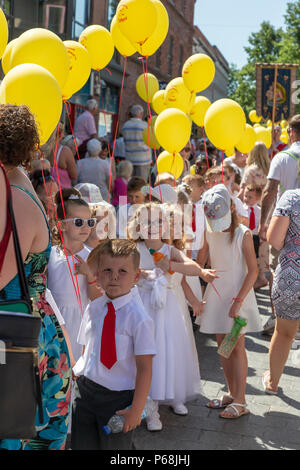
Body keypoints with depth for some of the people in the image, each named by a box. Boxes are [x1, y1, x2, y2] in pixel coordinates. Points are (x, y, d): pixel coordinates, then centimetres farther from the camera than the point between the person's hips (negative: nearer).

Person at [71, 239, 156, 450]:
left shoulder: (139, 318, -16)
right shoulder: (93, 309, 0)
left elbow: (145, 369, -15)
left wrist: (136, 409, -16)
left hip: (118, 397, -5)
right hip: (85, 390, 5)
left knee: (114, 446, 10)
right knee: (82, 445, 14)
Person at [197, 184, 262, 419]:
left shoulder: (243, 234, -12)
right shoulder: (209, 233, 3)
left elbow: (253, 271, -13)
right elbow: (199, 264, 7)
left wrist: (238, 300, -19)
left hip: (238, 295, -5)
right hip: (217, 294, 5)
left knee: (237, 346, -2)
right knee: (222, 345, 10)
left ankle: (240, 401, 7)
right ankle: (232, 394, 23)